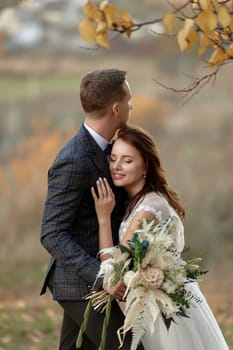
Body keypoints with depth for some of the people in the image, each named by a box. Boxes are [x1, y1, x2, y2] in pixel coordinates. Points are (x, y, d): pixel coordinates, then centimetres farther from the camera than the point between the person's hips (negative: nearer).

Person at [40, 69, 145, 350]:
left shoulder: (98, 148, 8)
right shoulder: (74, 162, -21)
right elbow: (52, 235, -24)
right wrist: (100, 276, -31)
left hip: (92, 279, 10)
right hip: (81, 284, -10)